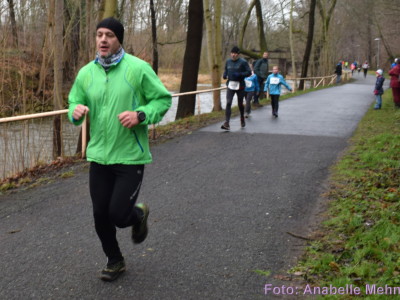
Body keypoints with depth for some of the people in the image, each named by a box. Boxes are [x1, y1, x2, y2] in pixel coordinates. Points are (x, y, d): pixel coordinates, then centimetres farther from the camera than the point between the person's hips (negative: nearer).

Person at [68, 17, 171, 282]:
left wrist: (141, 115, -23)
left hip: (130, 157, -4)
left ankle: (139, 215, 32)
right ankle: (115, 261, 35)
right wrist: (76, 111, -12)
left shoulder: (138, 68, -9)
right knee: (100, 214, 10)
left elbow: (163, 99, -6)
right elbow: (75, 102, 12)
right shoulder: (86, 73, 4)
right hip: (99, 156, 5)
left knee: (118, 215, -6)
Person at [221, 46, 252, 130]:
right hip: (230, 85, 2)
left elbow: (249, 72, -8)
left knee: (240, 104, 12)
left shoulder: (243, 62, -6)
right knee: (228, 103, -12)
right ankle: (226, 123, -18)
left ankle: (242, 119, 40)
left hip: (240, 85, -2)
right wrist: (225, 75, 0)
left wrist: (240, 74, -23)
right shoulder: (228, 61, 8)